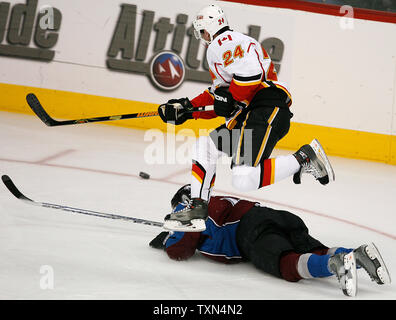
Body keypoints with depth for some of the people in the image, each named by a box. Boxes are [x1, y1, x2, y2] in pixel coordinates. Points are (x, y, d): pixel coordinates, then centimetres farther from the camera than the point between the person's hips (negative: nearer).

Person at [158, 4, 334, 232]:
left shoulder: (224, 42, -4)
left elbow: (250, 72, -21)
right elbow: (220, 92, 30)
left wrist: (228, 99, -9)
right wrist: (188, 108, 28)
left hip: (267, 108, -11)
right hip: (250, 113, 11)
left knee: (245, 178, -21)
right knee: (205, 147, 11)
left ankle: (304, 158, -12)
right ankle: (198, 209, 9)